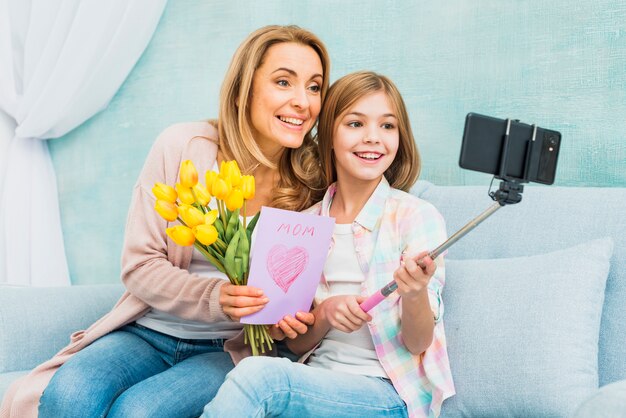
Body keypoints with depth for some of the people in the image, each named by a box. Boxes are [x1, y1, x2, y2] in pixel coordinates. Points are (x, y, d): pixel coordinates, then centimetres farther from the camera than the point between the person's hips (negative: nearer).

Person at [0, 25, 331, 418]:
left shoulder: (313, 181, -5)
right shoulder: (182, 147, -8)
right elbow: (139, 266, -6)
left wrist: (288, 317, -16)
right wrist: (214, 297, -24)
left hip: (230, 348, 0)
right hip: (149, 330, 1)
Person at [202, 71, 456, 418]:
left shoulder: (417, 217, -5)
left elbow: (419, 344, -6)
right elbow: (297, 344, 9)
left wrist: (416, 293, -27)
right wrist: (326, 312, -14)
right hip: (317, 383, 3)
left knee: (257, 374, -31)